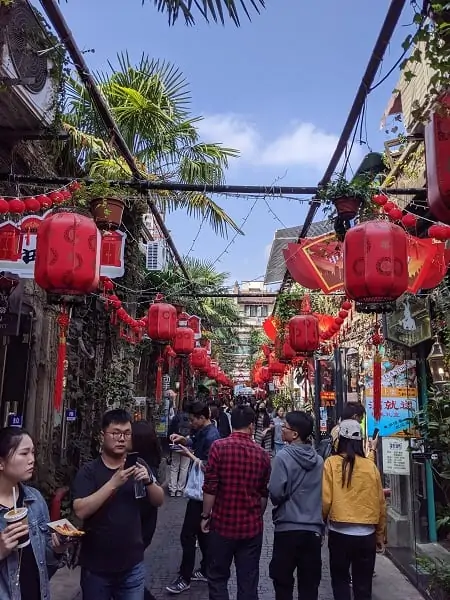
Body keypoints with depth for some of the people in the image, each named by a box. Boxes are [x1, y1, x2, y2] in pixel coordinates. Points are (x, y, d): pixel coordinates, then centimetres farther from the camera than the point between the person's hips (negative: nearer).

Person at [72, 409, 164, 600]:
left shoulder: (137, 466, 2)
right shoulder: (89, 471, -10)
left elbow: (159, 501, 1)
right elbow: (80, 511, -20)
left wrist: (148, 481, -18)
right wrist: (113, 483, -28)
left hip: (132, 564, 3)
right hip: (96, 566, -2)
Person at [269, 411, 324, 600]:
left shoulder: (283, 457, -14)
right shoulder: (319, 460, 2)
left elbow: (275, 493, -16)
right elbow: (323, 495, 11)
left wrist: (279, 500, 5)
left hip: (287, 528, -4)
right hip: (313, 529, 4)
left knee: (283, 582, 13)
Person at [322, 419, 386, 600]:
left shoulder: (331, 463, -10)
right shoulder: (371, 466, -3)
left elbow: (325, 499, -12)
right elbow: (380, 503, 3)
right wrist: (380, 535, 16)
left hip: (340, 532, -2)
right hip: (367, 534, 2)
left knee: (340, 580, 17)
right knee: (363, 584, 17)